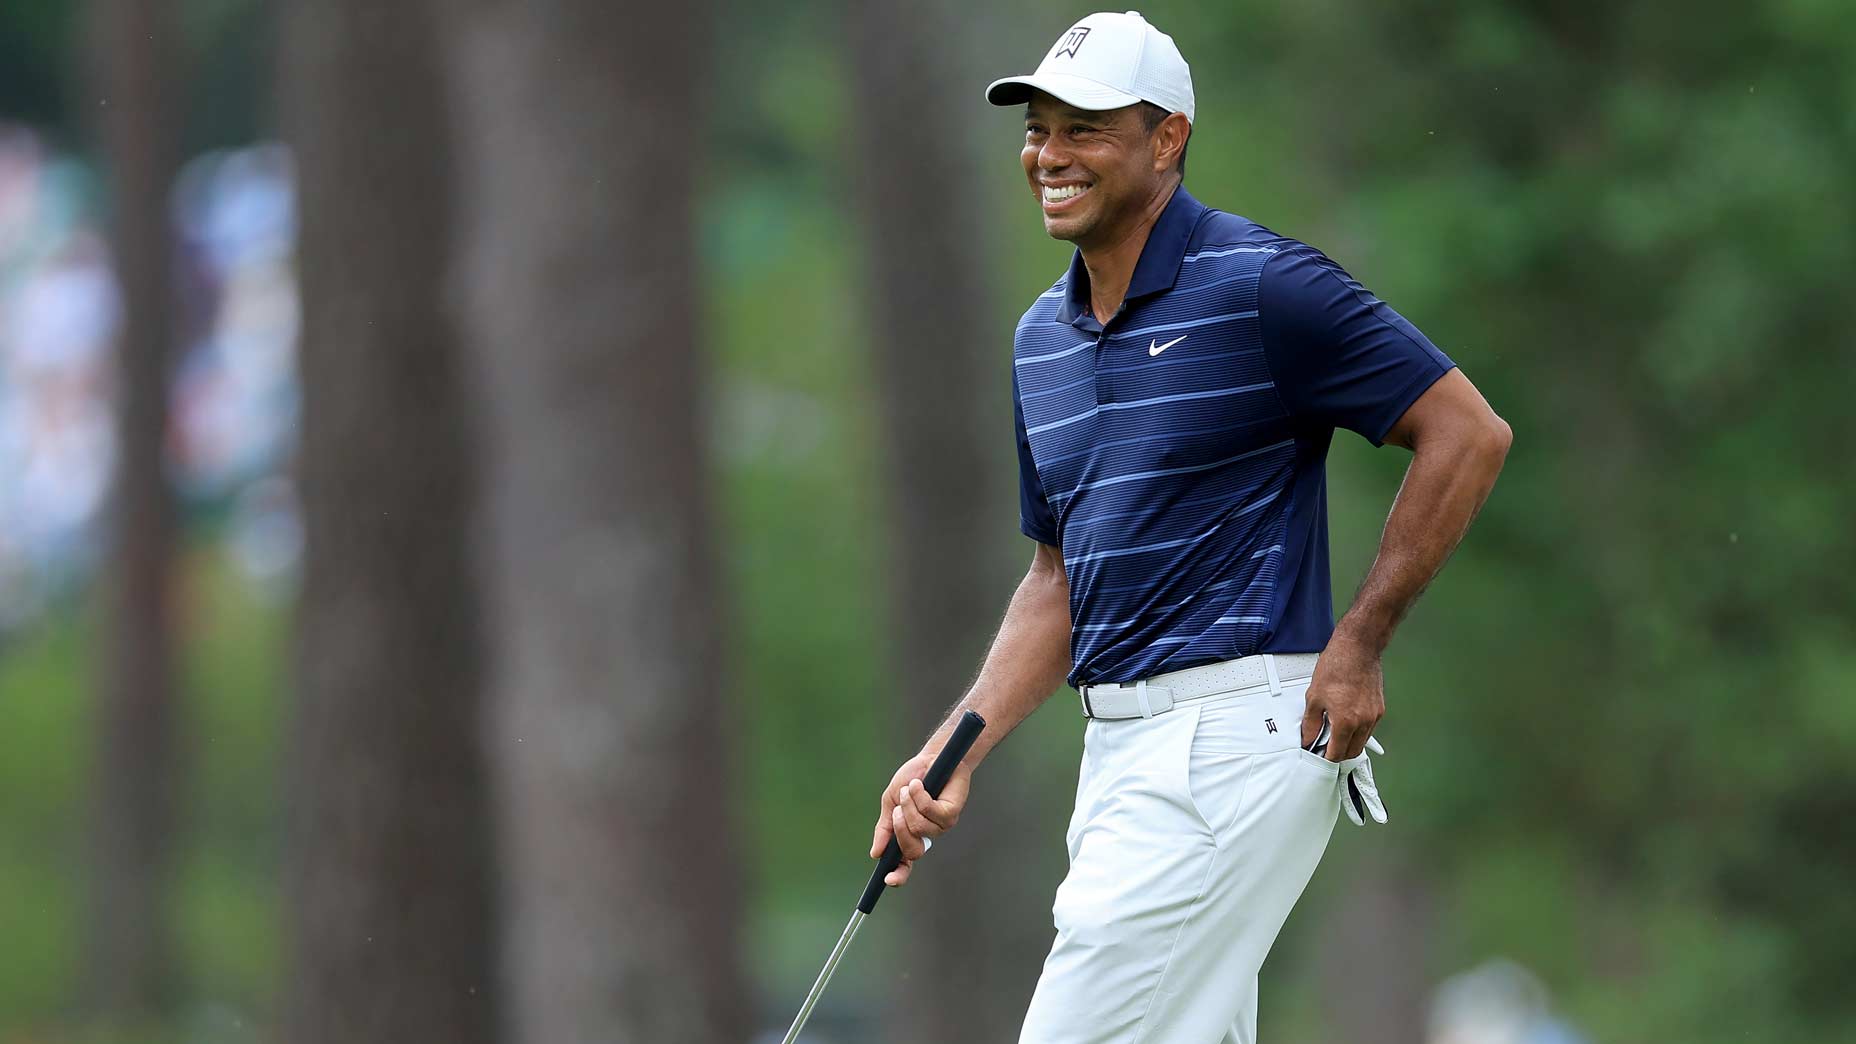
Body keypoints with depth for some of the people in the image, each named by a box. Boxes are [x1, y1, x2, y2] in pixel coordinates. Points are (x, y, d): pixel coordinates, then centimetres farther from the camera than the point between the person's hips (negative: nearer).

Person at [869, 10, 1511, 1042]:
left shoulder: (1262, 286, -9)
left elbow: (1468, 433, -9)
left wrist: (1357, 644, -12)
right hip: (1120, 746, 9)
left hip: (1235, 731, -9)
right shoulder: (1043, 338, 15)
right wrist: (955, 754, 10)